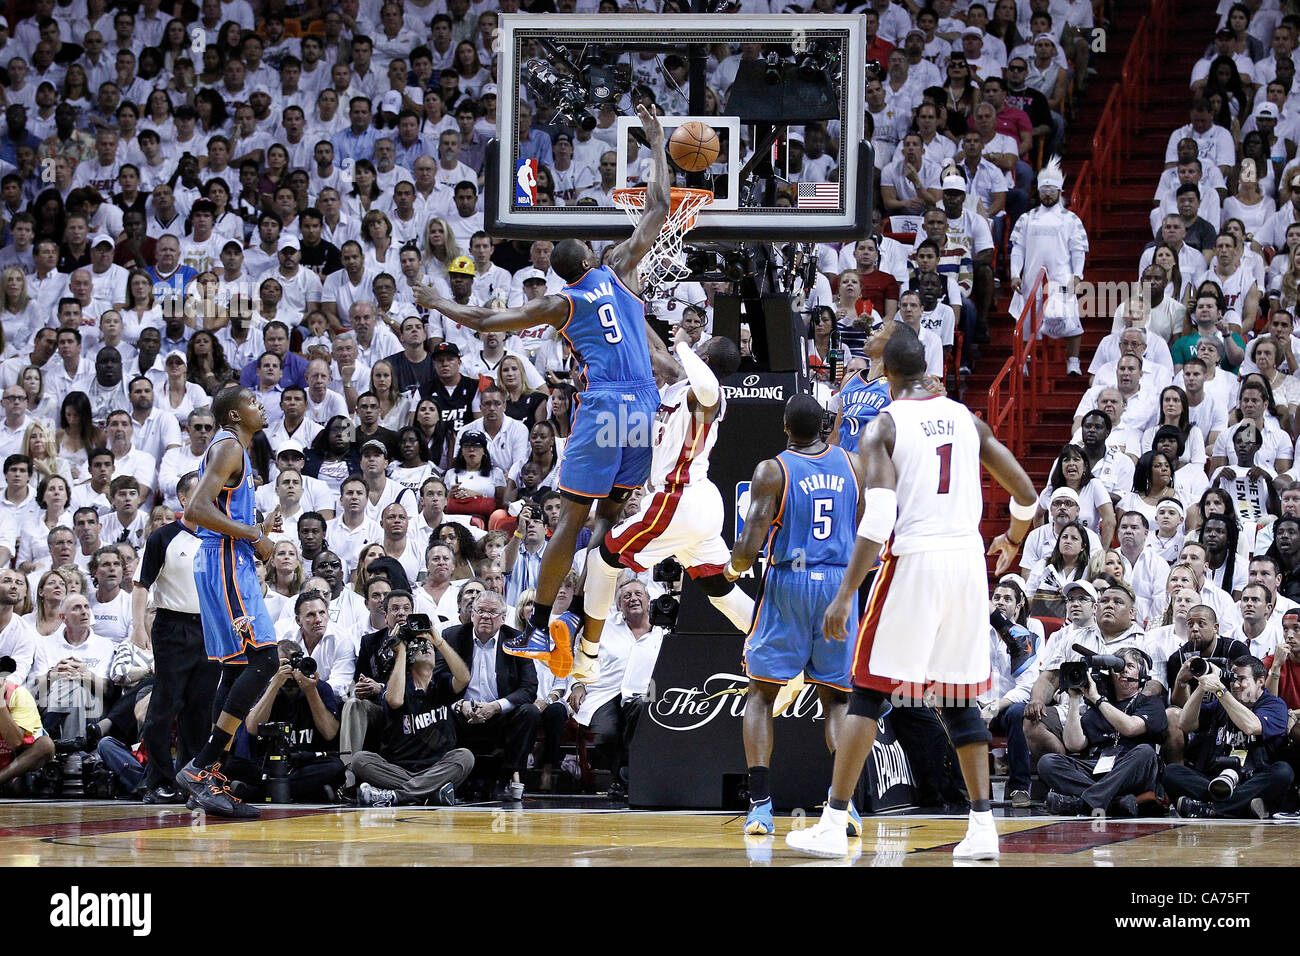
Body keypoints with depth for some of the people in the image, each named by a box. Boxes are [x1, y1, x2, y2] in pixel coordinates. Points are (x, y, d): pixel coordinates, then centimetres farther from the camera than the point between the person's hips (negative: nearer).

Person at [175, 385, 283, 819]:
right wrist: (253, 535, -18)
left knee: (236, 669, 10)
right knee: (262, 660, -16)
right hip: (226, 564, -11)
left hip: (230, 566, 11)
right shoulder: (228, 447, -11)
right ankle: (200, 769, -19)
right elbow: (196, 510, -22)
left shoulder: (234, 450, 21)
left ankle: (211, 781, 9)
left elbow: (214, 517, 26)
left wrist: (258, 530, 17)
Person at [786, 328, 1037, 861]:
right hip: (967, 558, 4)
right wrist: (1013, 540, 34)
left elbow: (877, 519, -14)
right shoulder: (965, 418, 12)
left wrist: (846, 595, -15)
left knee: (869, 692, 3)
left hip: (913, 559, -4)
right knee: (959, 699, 13)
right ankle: (983, 825, 5)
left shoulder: (883, 427, -2)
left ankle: (833, 826, -2)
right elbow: (1025, 494, 13)